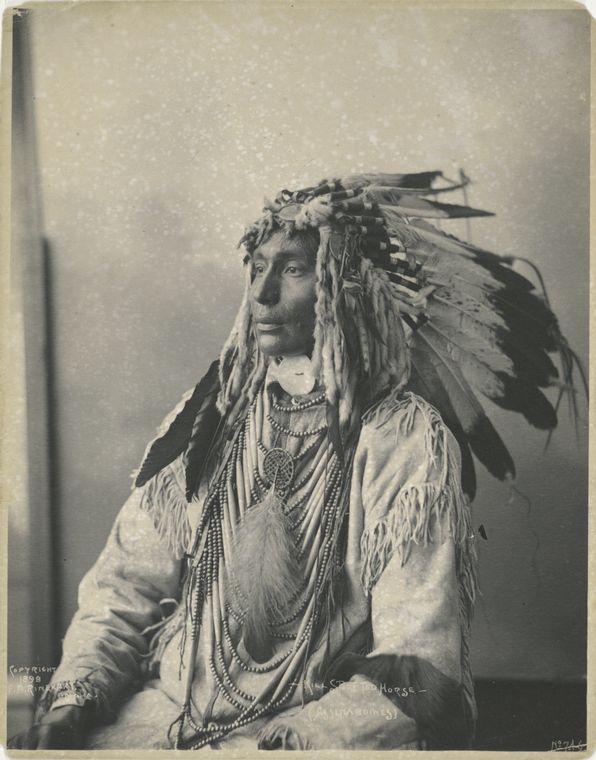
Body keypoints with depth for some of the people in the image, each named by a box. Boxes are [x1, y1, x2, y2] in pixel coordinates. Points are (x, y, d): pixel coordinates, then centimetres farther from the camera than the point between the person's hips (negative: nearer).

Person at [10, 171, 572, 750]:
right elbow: (125, 584, 5)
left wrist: (278, 742, -24)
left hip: (312, 729, -2)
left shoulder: (404, 436, -10)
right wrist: (70, 703, -10)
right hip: (165, 711, 3)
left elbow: (415, 668, -14)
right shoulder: (210, 416, 4)